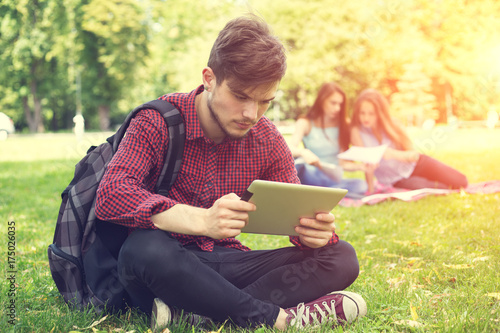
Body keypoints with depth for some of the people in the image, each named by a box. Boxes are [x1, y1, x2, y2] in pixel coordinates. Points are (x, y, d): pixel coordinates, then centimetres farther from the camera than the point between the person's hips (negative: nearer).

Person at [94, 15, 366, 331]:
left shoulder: (267, 140, 3)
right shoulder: (158, 122, -12)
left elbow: (296, 213, 3)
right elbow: (110, 196, -26)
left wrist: (315, 231, -24)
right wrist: (202, 220, -40)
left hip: (225, 263, 5)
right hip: (165, 268, -4)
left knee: (342, 257, -13)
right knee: (146, 248, -39)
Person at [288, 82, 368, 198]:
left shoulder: (343, 125, 12)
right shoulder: (305, 123, 4)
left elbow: (343, 163, 6)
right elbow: (290, 148, -13)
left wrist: (360, 166, -15)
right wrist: (303, 152, -36)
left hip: (334, 179, 3)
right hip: (311, 177, -3)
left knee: (360, 185, -32)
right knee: (299, 166, -38)